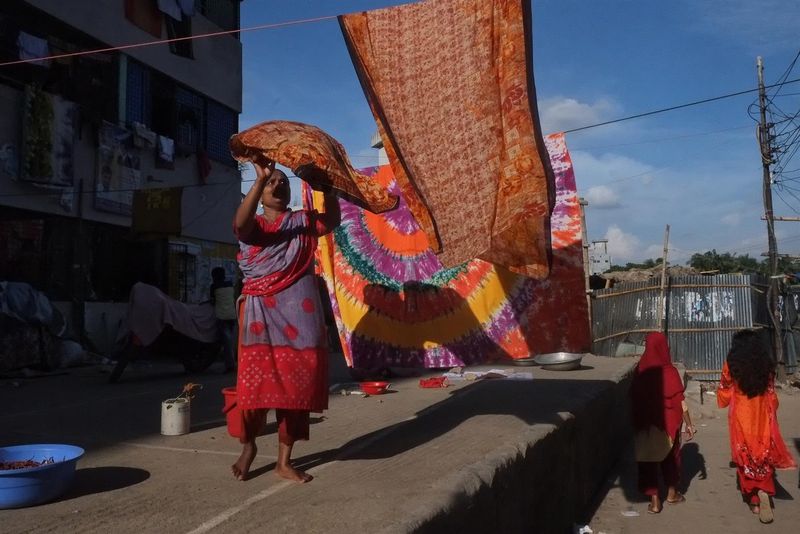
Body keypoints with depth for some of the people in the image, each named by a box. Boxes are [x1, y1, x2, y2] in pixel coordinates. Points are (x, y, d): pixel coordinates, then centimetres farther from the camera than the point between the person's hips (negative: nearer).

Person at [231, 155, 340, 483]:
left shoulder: (303, 221, 13)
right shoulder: (253, 226, 8)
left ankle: (284, 461, 13)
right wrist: (260, 178, -27)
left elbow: (333, 220, -6)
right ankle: (248, 446, 21)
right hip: (261, 312, -2)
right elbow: (240, 223, -17)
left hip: (299, 314, 2)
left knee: (296, 383, 2)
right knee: (256, 379, -4)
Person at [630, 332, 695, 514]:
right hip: (669, 423, -1)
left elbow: (634, 399, -1)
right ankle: (672, 494, 34)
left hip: (645, 424, 1)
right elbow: (680, 402, -12)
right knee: (671, 456, 20)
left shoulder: (640, 370, -7)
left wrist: (637, 422, 11)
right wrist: (689, 424, -2)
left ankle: (654, 501, 8)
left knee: (648, 459, 8)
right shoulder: (670, 371, -15)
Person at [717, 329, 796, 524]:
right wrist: (771, 415, 19)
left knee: (746, 457, 9)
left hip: (741, 419, -1)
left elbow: (724, 396, -2)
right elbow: (772, 396, 6)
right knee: (764, 456, 12)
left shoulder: (731, 365, -7)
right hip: (763, 418, 2)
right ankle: (764, 491, -7)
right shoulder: (767, 365, 0)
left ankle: (754, 500, 12)